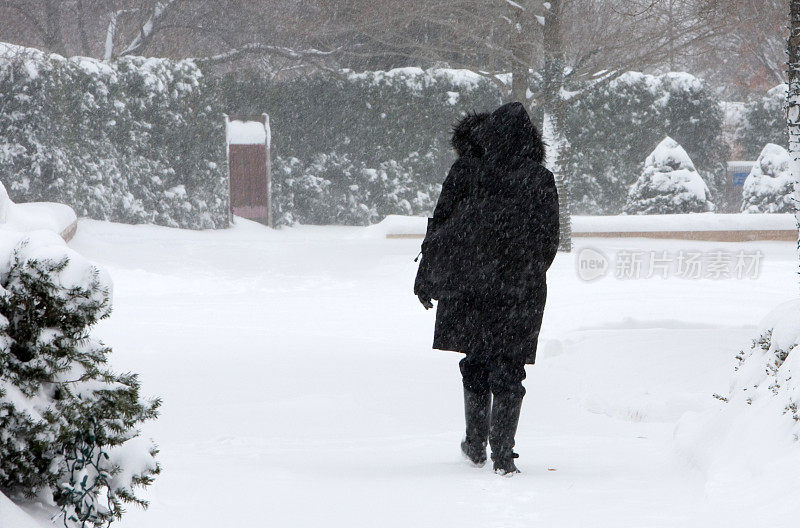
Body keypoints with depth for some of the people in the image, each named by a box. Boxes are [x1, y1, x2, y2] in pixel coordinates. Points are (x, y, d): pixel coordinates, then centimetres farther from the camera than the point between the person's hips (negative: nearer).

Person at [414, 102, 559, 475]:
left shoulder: (465, 172, -2)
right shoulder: (541, 181, 1)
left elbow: (440, 227, 0)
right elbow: (549, 241, 7)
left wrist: (426, 277, 9)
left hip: (469, 284, 0)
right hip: (520, 290, 0)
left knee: (476, 363, 15)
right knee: (508, 371, 3)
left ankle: (476, 447, 22)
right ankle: (502, 455, -3)